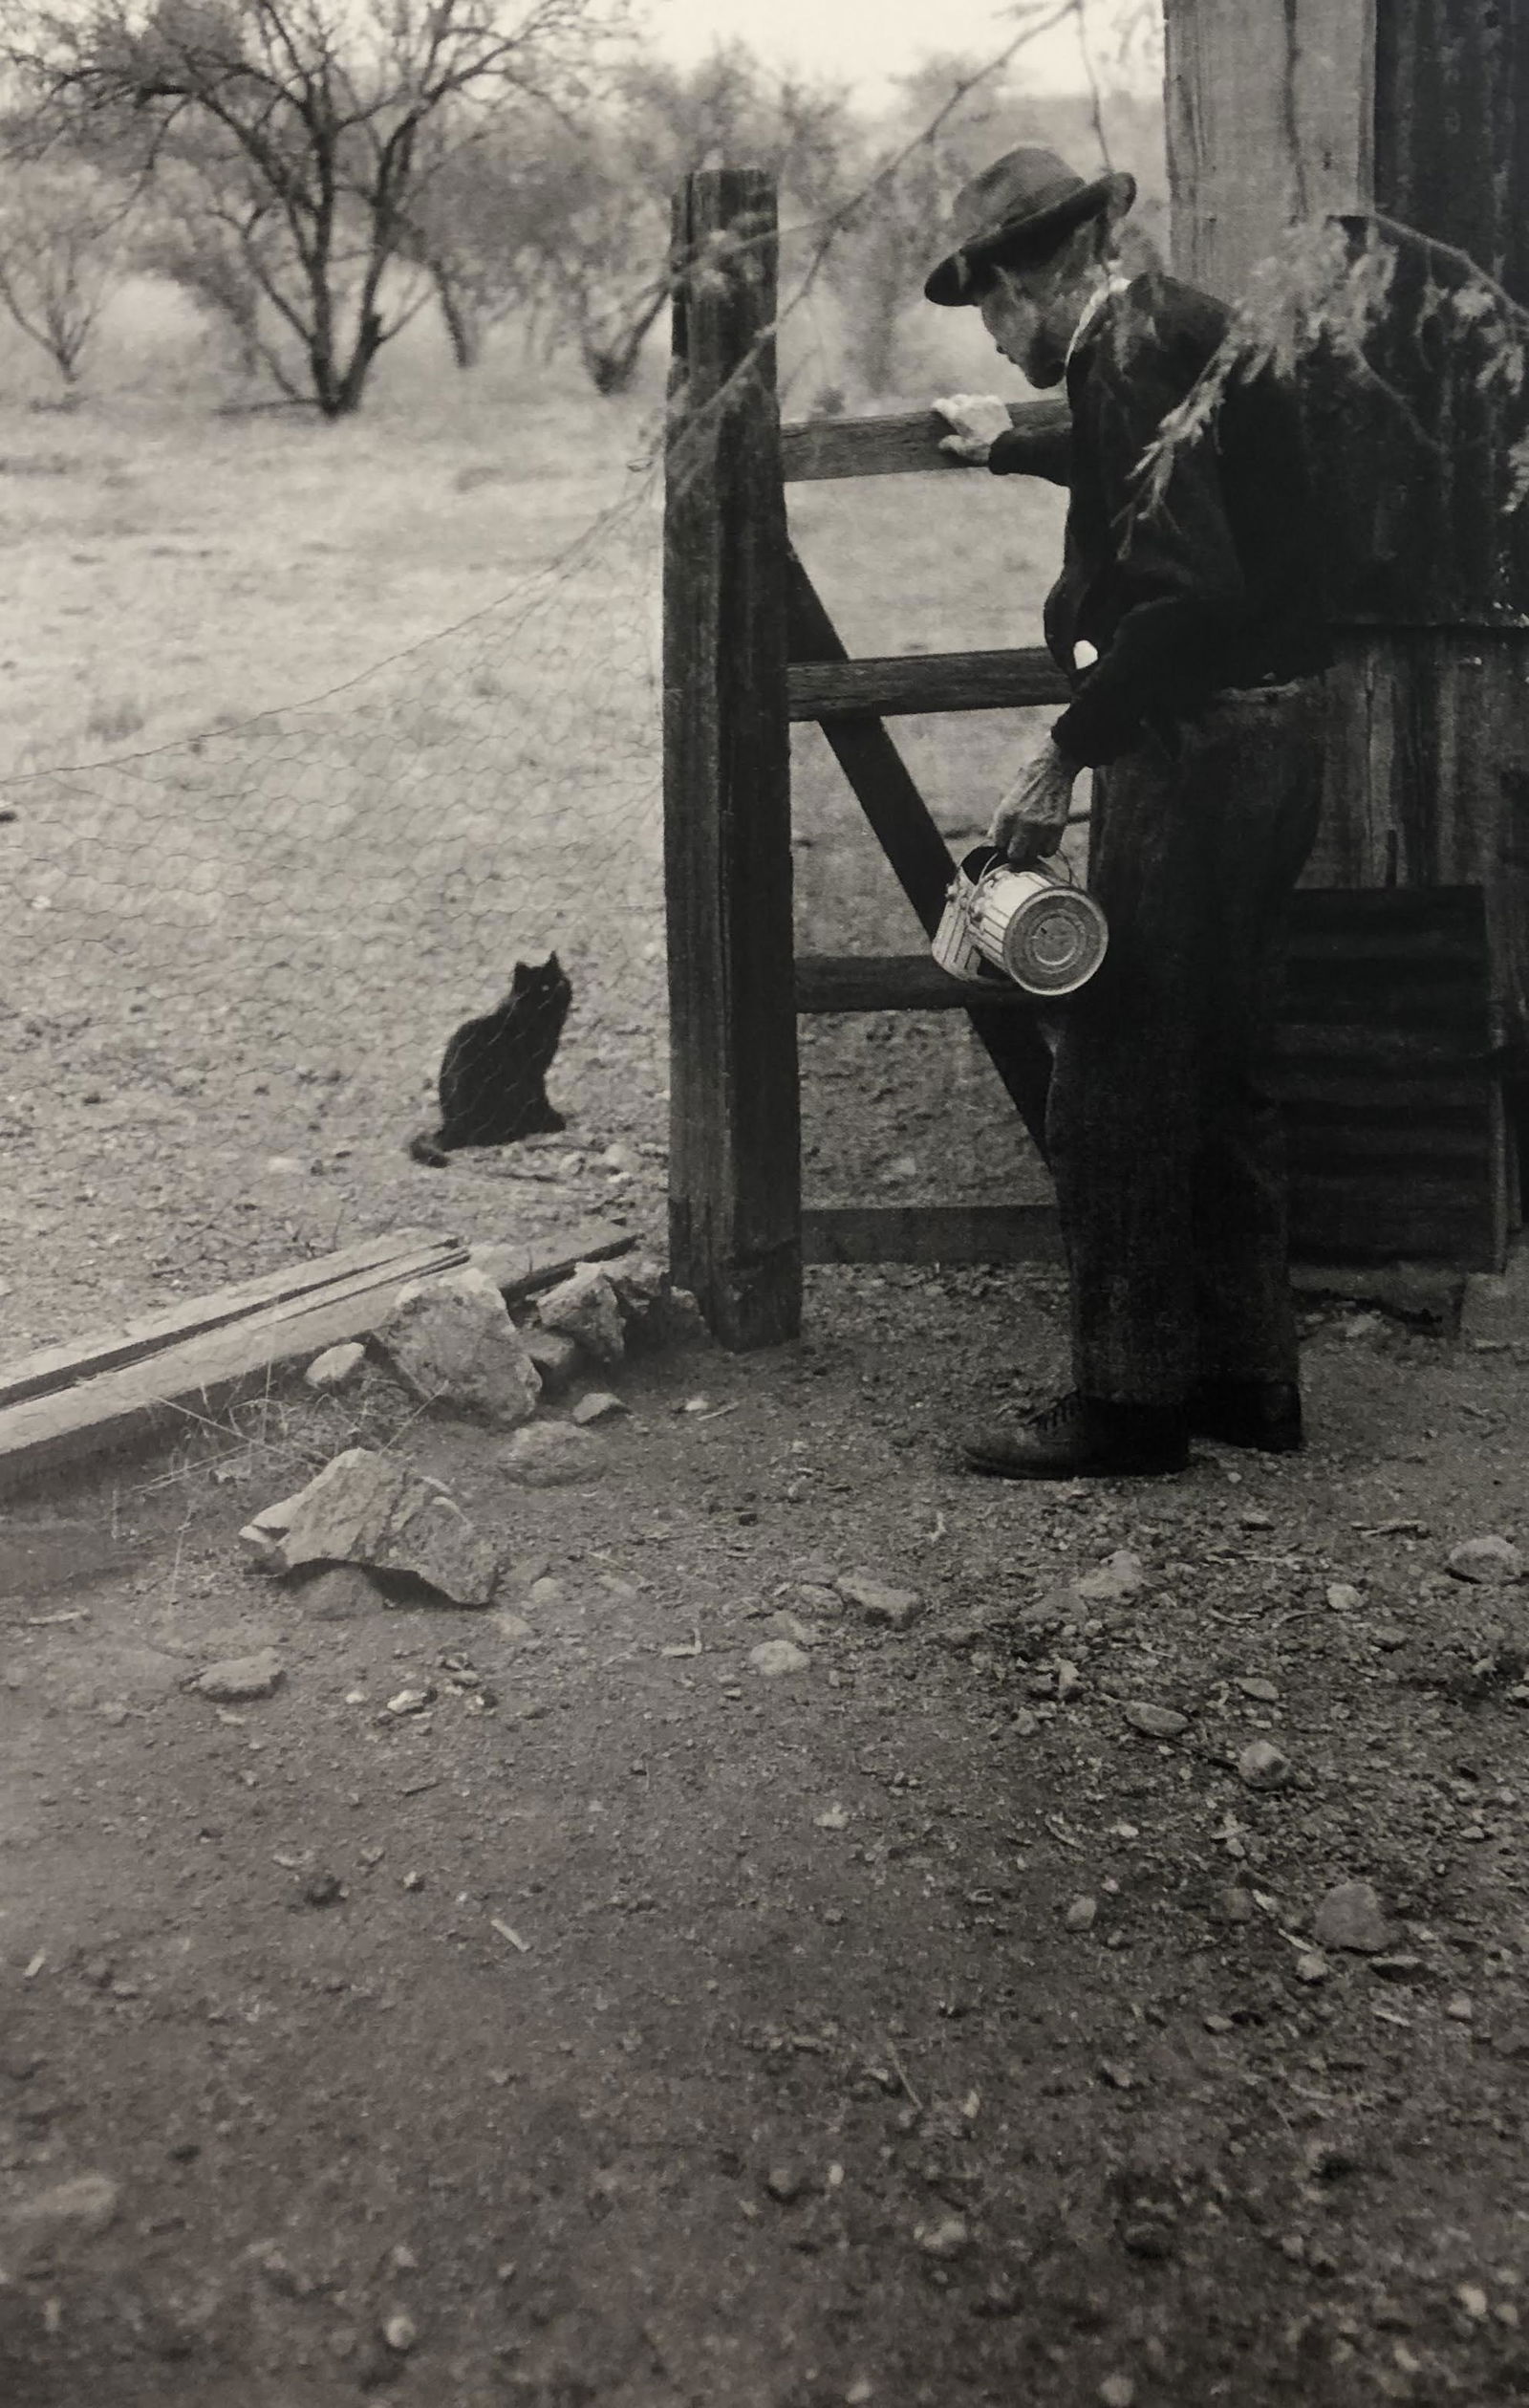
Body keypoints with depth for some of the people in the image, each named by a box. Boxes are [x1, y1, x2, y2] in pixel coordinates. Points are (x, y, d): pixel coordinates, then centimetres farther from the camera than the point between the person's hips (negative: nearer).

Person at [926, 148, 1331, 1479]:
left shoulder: (1127, 353, -15)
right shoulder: (1188, 323, 15)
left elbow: (1187, 586, -26)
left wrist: (1065, 753, -23)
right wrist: (1018, 447, 48)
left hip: (1197, 749, -10)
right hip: (1270, 735, 10)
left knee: (1119, 1083, -2)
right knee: (1220, 1072, 16)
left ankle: (1129, 1402, 6)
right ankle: (1248, 1382, 26)